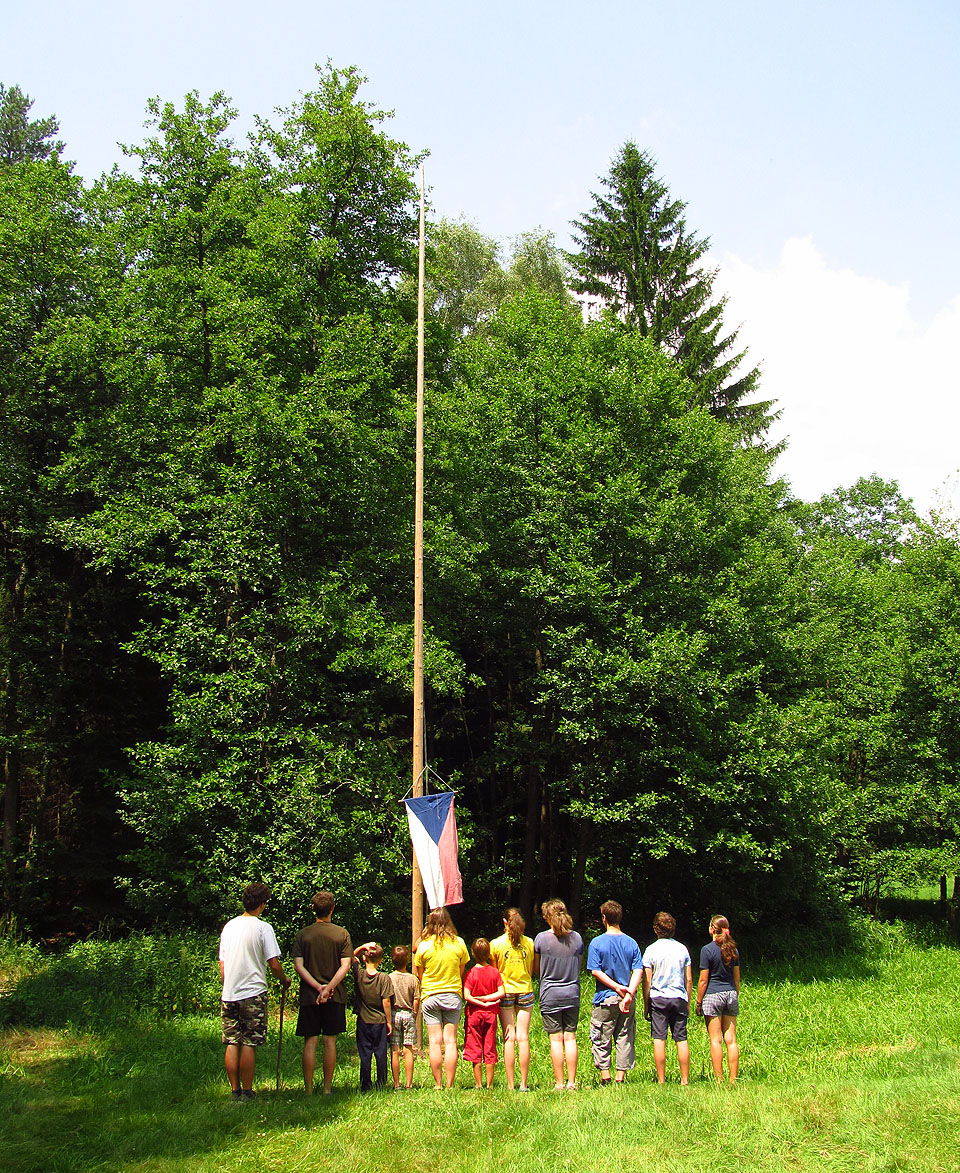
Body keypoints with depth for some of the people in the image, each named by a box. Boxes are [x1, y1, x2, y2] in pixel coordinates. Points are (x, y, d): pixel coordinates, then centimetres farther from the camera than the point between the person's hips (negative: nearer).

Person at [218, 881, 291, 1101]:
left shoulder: (229, 926, 10)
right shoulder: (262, 928, -8)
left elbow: (222, 965, 14)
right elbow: (274, 963, -9)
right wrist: (284, 980, 8)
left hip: (229, 994, 5)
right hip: (253, 993, -5)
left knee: (231, 1043, 8)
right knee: (249, 1044, -1)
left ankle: (235, 1090, 12)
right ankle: (247, 1091, 1)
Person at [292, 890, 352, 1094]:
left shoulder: (303, 934, 0)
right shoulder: (342, 934, 0)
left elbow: (298, 965, -7)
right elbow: (345, 966, -8)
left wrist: (318, 987, -10)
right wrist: (328, 988, -12)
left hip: (309, 995, 0)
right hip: (335, 996, 0)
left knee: (310, 1042, 4)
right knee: (330, 1042, 6)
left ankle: (308, 1089, 4)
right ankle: (327, 1089, 9)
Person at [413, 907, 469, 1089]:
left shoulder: (423, 946, -5)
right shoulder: (459, 943, -2)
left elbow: (419, 975, 6)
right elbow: (461, 972, 9)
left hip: (430, 997, -1)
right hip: (453, 994, 1)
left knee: (434, 1042, 2)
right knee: (450, 1041, 2)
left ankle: (438, 1085, 3)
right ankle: (450, 1085, 0)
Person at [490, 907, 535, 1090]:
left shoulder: (496, 944, -5)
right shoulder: (529, 943, 0)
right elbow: (531, 971, 8)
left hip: (505, 992, -1)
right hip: (525, 991, 1)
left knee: (509, 1039, 0)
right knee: (523, 1037, 3)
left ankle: (511, 1084, -1)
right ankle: (523, 1084, 2)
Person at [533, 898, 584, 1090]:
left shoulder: (542, 939, -8)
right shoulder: (577, 938, 1)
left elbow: (536, 970, 5)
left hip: (550, 995, -3)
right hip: (572, 994, 3)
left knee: (556, 1039, 1)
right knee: (570, 1037, 7)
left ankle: (559, 1083, 4)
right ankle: (571, 1082, 8)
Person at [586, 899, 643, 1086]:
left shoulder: (597, 943, -4)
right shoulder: (631, 943, 4)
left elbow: (596, 971, -11)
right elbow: (638, 971, -6)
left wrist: (618, 988, -11)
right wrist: (628, 994, -14)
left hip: (605, 999, -3)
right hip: (628, 1000, 3)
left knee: (602, 1039, 7)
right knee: (625, 1039, 8)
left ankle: (605, 1078, 6)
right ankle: (620, 1078, 8)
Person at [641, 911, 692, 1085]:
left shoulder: (651, 950, -3)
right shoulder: (682, 948, 5)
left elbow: (647, 981, -4)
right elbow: (689, 980, 7)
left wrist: (646, 1005, 4)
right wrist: (688, 1002, 17)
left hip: (658, 998, -2)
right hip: (679, 998, 2)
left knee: (659, 1040, -1)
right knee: (681, 1039, 5)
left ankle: (661, 1080, -1)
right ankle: (685, 1079, 6)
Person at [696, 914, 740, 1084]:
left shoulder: (707, 950, -9)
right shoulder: (733, 949, 6)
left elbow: (703, 980, -8)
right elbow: (737, 978, 12)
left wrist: (698, 1002, 0)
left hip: (713, 995, -5)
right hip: (731, 994, 5)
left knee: (716, 1040, -1)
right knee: (731, 1040, 6)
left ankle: (719, 1080, -1)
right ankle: (733, 1079, 7)